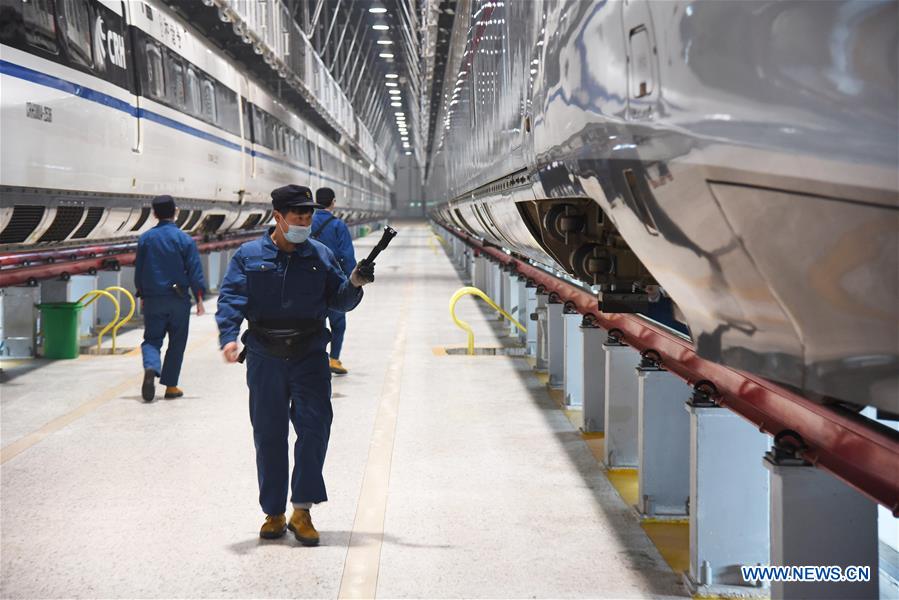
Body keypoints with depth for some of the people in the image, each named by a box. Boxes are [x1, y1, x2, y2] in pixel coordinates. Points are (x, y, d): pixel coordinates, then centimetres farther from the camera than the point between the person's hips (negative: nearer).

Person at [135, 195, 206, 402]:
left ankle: (151, 368, -22)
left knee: (152, 339, 8)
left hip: (152, 299, 2)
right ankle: (170, 385, 12)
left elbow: (138, 270, 9)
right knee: (177, 343, 9)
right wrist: (199, 299, 1)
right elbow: (195, 272, -6)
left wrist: (142, 295, 20)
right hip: (179, 299, -2)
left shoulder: (145, 239, 2)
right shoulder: (185, 240, -6)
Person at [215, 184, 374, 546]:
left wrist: (354, 285, -8)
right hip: (265, 357, 0)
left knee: (315, 426, -12)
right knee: (268, 435, 5)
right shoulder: (249, 256, 5)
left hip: (310, 356, 1)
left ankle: (302, 511, -6)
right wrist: (229, 336, -21)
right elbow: (231, 298, -5)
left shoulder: (321, 256, 10)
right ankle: (273, 514, 16)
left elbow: (338, 301, 13)